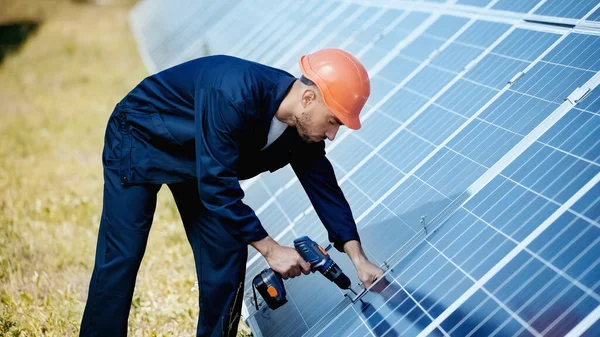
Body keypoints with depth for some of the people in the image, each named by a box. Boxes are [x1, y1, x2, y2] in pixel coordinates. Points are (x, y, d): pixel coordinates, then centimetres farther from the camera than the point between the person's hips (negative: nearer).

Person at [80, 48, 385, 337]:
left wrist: (359, 260, -15)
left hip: (200, 162, 7)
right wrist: (270, 249, -31)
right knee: (121, 258, -11)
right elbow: (216, 185, -37)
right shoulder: (233, 95, -40)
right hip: (140, 139, -7)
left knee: (227, 257, -1)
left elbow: (325, 188, -7)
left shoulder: (302, 128, -16)